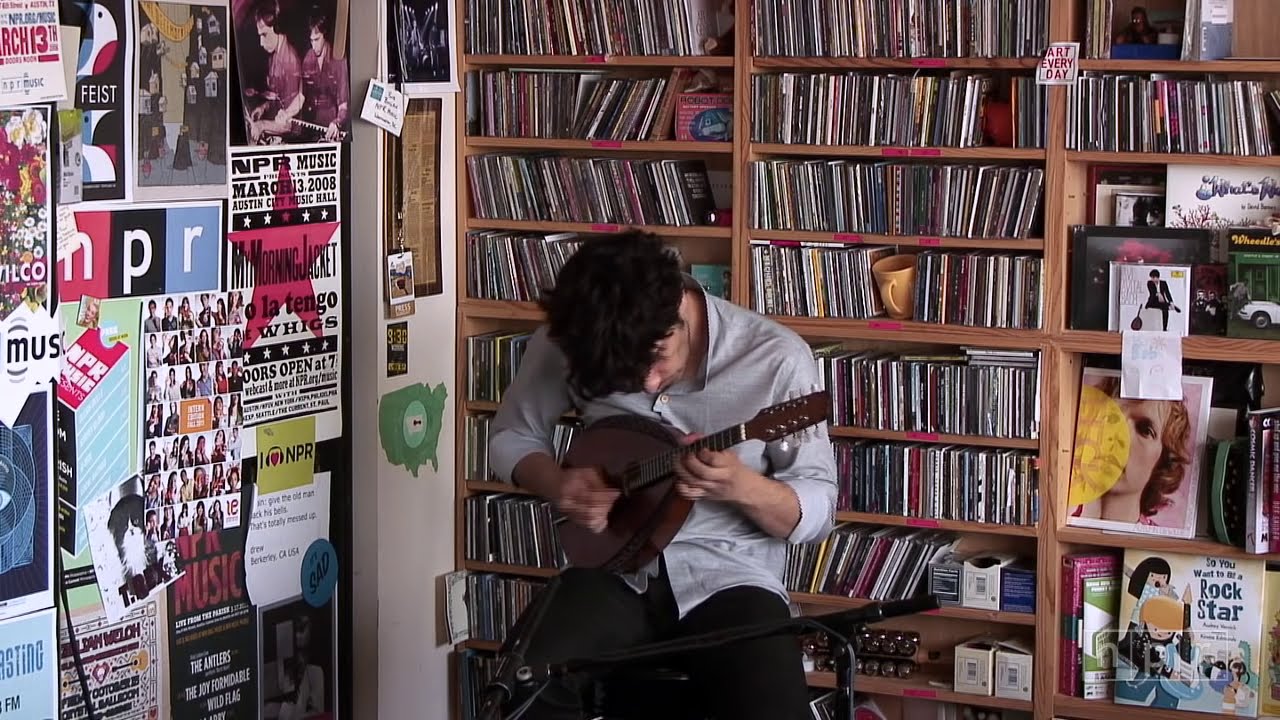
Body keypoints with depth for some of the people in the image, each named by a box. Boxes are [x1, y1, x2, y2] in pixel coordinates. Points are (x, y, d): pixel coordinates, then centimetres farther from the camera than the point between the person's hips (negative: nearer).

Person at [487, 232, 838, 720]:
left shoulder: (776, 358, -12)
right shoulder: (571, 341, -5)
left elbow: (819, 512, -5)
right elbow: (512, 436, 11)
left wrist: (742, 487, -27)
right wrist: (555, 484, -11)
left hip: (729, 578, -1)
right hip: (616, 570, 2)